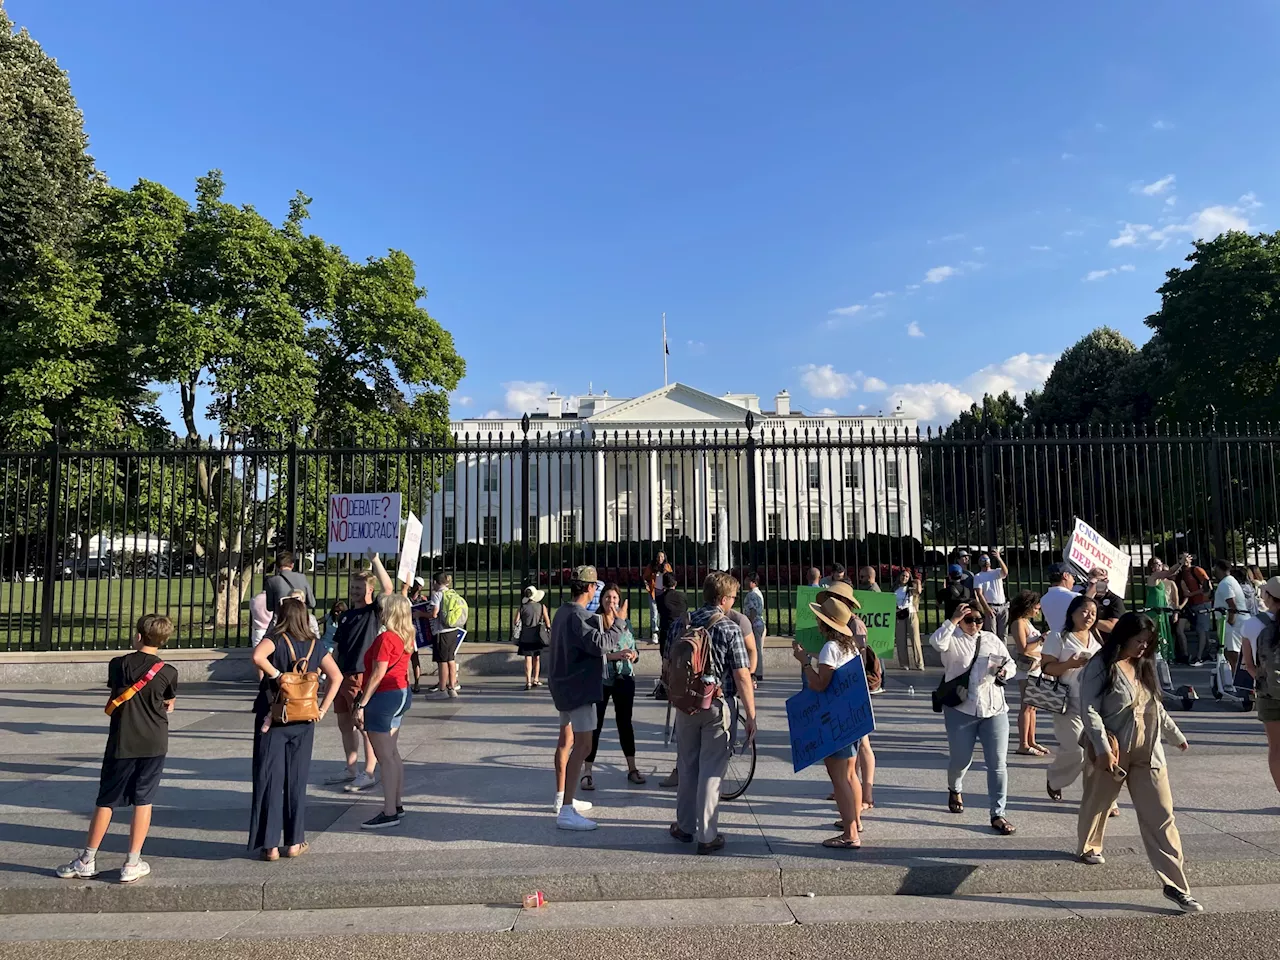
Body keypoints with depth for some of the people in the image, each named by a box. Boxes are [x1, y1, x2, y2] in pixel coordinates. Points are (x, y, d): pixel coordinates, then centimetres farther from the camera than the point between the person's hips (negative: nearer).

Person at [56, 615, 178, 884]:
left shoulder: (117, 665, -4)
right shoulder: (168, 672, -6)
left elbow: (115, 690, 11)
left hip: (121, 743, 0)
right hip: (154, 743, 0)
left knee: (106, 800, 11)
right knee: (143, 801, 6)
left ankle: (86, 861, 20)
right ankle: (132, 864, 10)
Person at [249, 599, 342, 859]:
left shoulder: (276, 639, -8)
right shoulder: (315, 644, 3)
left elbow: (257, 656, -30)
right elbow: (336, 677, -1)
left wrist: (275, 674, -15)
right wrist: (322, 710, 2)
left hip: (272, 718, -3)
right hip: (303, 721, 3)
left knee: (269, 780, 5)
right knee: (296, 781, 12)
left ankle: (270, 845, 8)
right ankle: (294, 842, 18)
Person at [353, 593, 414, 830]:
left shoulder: (385, 638, -18)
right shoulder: (406, 637, 8)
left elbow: (377, 675, -20)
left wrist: (361, 705, -17)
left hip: (384, 696, -10)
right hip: (401, 694, 10)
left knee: (386, 757, -4)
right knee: (393, 753, 17)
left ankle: (389, 814, 0)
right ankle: (397, 805, 25)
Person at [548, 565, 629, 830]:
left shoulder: (563, 611, 10)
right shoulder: (576, 616, -22)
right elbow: (599, 643, -32)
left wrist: (617, 653, 22)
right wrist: (619, 622, -18)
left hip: (565, 685, 11)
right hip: (579, 688, -11)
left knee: (567, 740, 20)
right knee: (582, 746, -11)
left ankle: (562, 798, 33)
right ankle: (566, 812, -12)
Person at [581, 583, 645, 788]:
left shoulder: (625, 622, 9)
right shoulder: (593, 620, -6)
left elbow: (634, 649, 14)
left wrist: (634, 655, -8)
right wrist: (614, 655, -23)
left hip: (624, 678, 5)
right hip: (600, 679, -5)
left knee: (625, 722, 13)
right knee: (595, 724, -1)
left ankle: (632, 769, 24)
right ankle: (587, 773, 7)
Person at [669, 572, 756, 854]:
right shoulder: (729, 629, -13)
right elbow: (742, 676, -15)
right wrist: (751, 715, -9)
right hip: (714, 705, -4)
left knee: (687, 767, 18)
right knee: (711, 770, 5)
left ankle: (685, 827, 29)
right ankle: (707, 836, 9)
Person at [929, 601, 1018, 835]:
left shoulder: (992, 639, 10)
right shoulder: (953, 639, -4)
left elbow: (1011, 664, 15)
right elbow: (936, 642, -27)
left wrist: (1005, 671, -7)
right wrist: (953, 620, -26)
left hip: (995, 710, 3)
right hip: (961, 710, -3)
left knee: (998, 763, -2)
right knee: (961, 759, 11)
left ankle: (998, 815, 6)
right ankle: (955, 790, 43)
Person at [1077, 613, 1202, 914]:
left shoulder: (1143, 666, 9)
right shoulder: (1101, 667, -12)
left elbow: (1156, 706, 23)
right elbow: (1088, 710, -18)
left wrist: (1175, 734, 29)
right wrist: (1103, 748, -25)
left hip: (1147, 751, 5)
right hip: (1111, 750, -5)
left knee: (1161, 816, -1)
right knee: (1098, 803, 14)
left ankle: (1175, 884, 2)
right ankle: (1089, 848, 41)